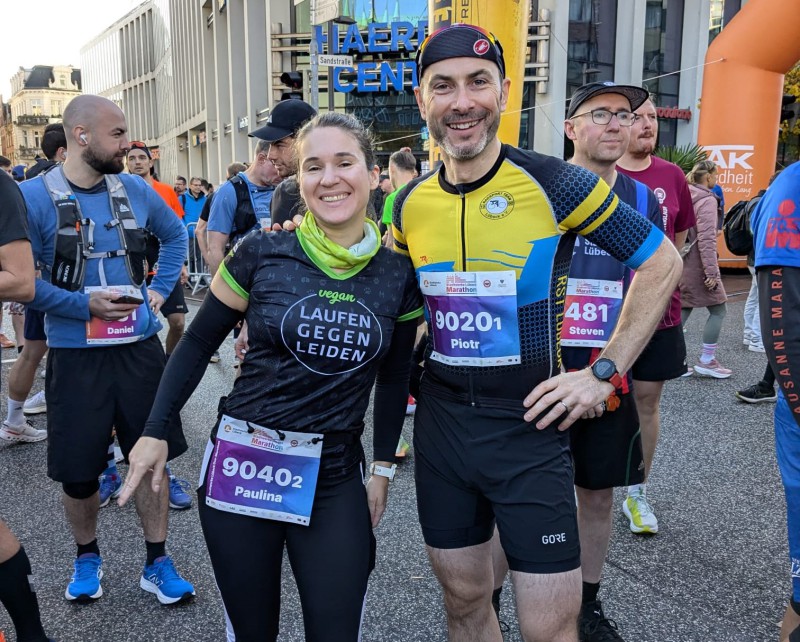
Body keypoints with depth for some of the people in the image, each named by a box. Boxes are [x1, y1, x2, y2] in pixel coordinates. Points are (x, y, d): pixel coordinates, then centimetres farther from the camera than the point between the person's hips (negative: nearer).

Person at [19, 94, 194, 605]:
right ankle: (88, 557, 36)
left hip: (141, 346, 3)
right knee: (78, 471, 10)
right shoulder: (35, 197, -10)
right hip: (75, 354, -2)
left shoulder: (136, 190, 2)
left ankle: (158, 562, 25)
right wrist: (86, 305, -19)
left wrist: (161, 290, 6)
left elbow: (176, 235, 18)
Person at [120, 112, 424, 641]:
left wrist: (384, 467, 10)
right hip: (241, 468, -1)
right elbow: (198, 344, 2)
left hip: (334, 478, 2)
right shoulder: (261, 253, -8)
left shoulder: (398, 274, -1)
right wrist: (155, 432, 0)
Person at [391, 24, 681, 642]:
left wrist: (605, 372, -9)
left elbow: (662, 262, -3)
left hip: (529, 427, -3)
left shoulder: (555, 183, -12)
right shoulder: (410, 203, 1)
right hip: (440, 422, 4)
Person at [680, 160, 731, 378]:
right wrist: (712, 272, -20)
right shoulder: (707, 200, -13)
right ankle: (707, 361, 5)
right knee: (718, 310, 3)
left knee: (682, 310, 12)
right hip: (698, 265, -8)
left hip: (682, 264, 8)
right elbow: (707, 239, -20)